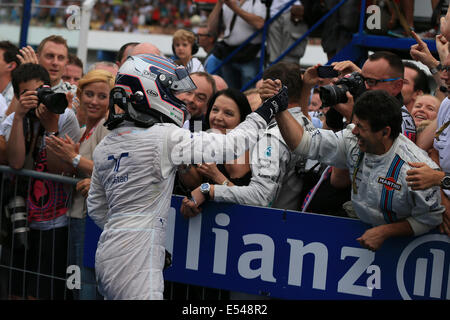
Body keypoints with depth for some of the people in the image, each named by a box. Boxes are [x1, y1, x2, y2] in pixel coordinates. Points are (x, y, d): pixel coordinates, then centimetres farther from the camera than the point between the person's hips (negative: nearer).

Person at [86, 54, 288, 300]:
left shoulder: (104, 146, 12)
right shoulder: (164, 137, -12)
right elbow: (231, 146, -10)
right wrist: (266, 111, 2)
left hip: (107, 254, 8)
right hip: (134, 263, -8)